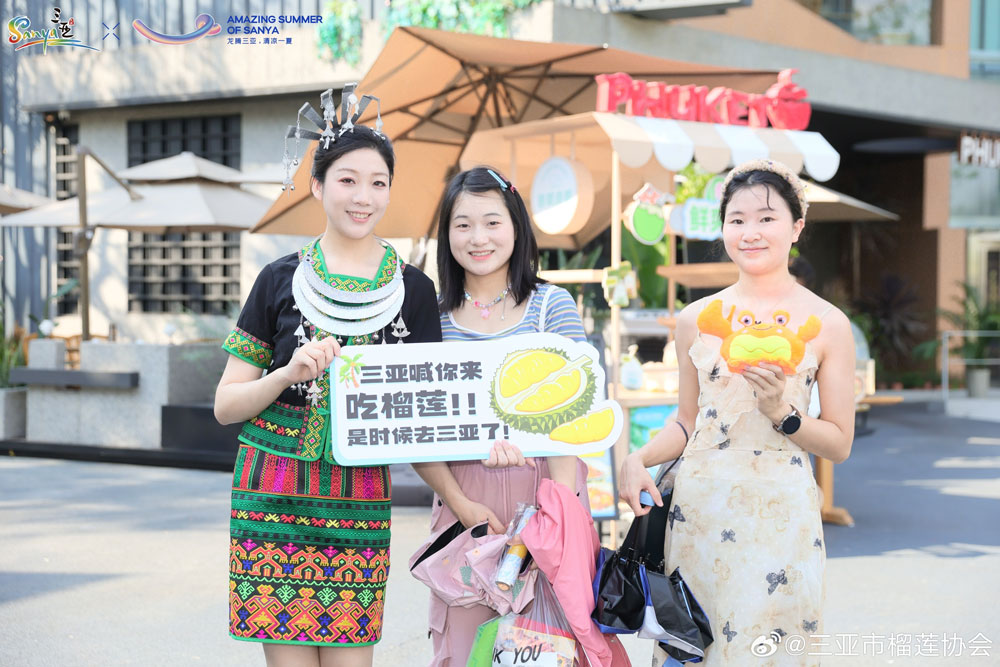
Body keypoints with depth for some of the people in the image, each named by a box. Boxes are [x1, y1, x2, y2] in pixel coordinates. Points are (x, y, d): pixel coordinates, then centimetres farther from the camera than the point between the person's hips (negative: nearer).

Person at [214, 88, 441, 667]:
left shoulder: (414, 289, 6)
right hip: (274, 495, -1)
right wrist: (289, 373, -13)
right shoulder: (282, 280, 4)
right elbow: (225, 405, 4)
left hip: (362, 498, 1)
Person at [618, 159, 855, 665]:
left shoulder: (827, 325, -1)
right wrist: (638, 459, -2)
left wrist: (781, 413, -14)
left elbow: (839, 444, 2)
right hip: (697, 506, 2)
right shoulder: (696, 319, 7)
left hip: (778, 512, -2)